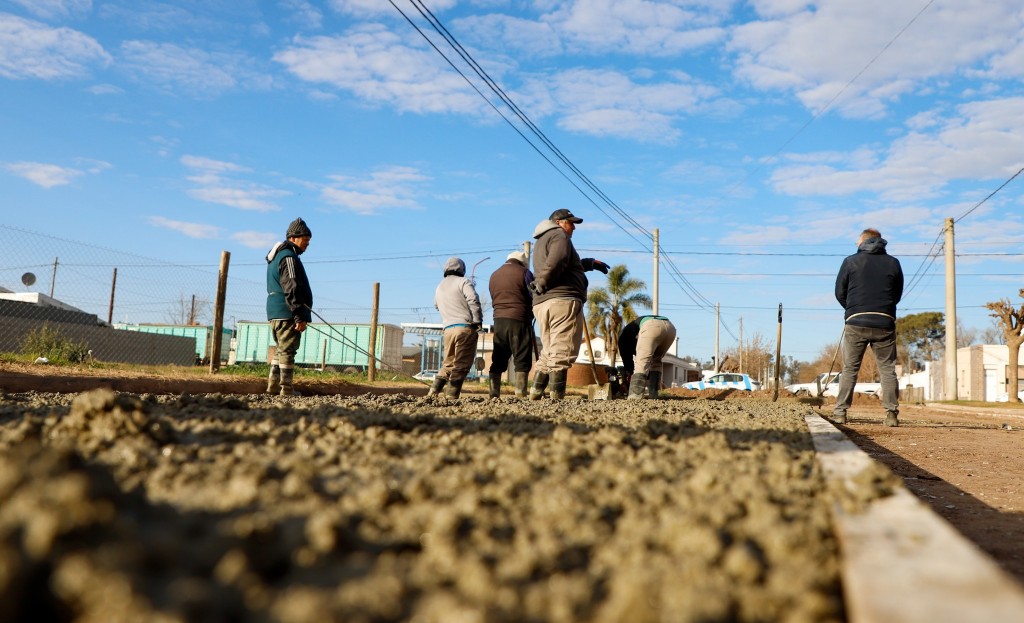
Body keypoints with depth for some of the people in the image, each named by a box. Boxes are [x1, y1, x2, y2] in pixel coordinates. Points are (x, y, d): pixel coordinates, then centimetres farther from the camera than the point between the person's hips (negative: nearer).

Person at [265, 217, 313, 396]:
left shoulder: (276, 257, 21)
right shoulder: (289, 257, -13)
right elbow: (292, 289, -20)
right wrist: (300, 316, -22)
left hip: (274, 313, 10)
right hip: (287, 313, -10)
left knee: (281, 349, 17)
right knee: (287, 351, -7)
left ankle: (273, 386, 18)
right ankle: (286, 391, -5)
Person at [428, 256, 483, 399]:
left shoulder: (439, 288, 19)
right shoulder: (463, 282, -1)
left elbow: (437, 306, 29)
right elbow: (473, 300, -14)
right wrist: (477, 321, -10)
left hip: (448, 329, 6)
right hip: (466, 327, -6)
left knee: (448, 363, 17)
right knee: (461, 365, -3)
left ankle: (433, 391, 9)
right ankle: (452, 395, -6)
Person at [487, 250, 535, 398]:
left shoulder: (494, 275, 17)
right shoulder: (524, 272, -1)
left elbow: (494, 299, 17)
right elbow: (535, 297, -3)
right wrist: (531, 314, 12)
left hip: (499, 320, 5)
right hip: (519, 320, -5)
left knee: (498, 359, 8)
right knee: (522, 359, -3)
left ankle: (494, 393, 5)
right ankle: (520, 394, -8)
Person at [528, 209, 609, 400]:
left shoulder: (541, 242, 31)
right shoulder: (559, 235, 0)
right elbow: (556, 263, -21)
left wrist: (591, 263, 49)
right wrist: (542, 285, -10)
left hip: (541, 304, 9)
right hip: (563, 300, -9)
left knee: (549, 353, 14)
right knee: (562, 353, -10)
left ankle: (536, 392, 10)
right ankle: (557, 397, -13)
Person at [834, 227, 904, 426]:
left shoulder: (850, 261, 4)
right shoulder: (893, 263, 10)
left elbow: (839, 293, 6)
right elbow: (898, 294, 15)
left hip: (856, 322, -1)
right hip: (885, 323, 1)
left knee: (849, 369, 4)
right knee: (888, 369, 6)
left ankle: (840, 412, 1)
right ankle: (891, 414, -1)